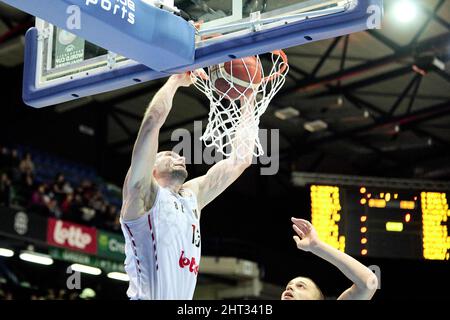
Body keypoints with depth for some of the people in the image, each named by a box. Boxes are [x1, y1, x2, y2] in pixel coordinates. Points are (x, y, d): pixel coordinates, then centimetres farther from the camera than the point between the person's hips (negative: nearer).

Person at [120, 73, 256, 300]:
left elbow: (240, 160, 25)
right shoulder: (144, 194, 5)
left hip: (184, 297, 8)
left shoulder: (192, 196, 23)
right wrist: (177, 80, 7)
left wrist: (247, 102, 23)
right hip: (147, 297, -7)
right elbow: (153, 120, -4)